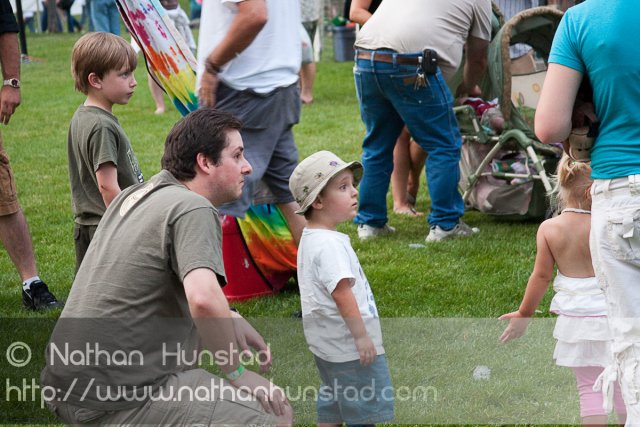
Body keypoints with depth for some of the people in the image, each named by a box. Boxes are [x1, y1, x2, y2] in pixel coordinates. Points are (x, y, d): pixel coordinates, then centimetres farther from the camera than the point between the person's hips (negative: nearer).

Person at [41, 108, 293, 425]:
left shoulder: (132, 195, 15)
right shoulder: (194, 210, -13)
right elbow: (203, 299, -30)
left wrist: (229, 321, 21)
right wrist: (238, 373, -17)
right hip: (118, 400, -10)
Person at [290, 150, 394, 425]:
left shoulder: (311, 238, 11)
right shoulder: (329, 245, -23)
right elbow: (341, 292, -28)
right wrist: (361, 335, -23)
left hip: (327, 341, 11)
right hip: (348, 345, -11)